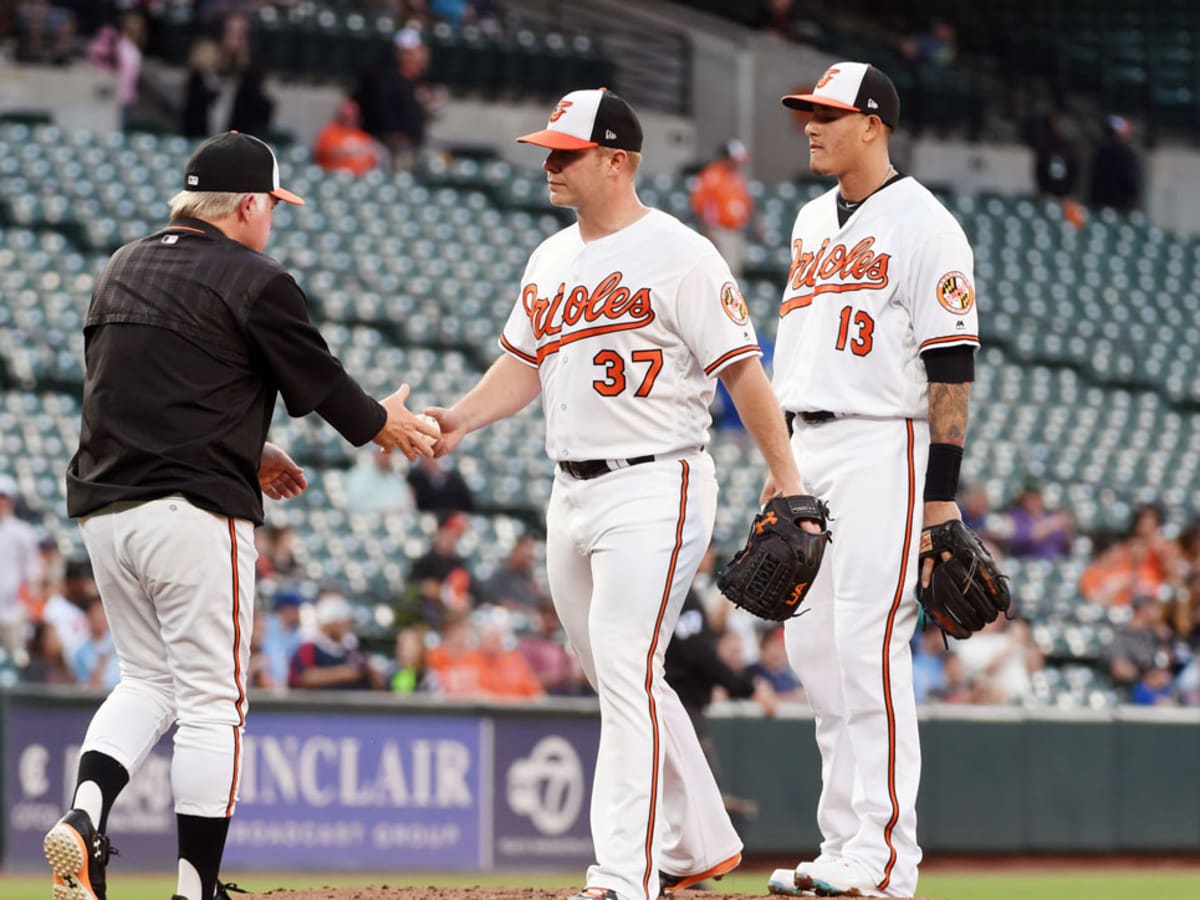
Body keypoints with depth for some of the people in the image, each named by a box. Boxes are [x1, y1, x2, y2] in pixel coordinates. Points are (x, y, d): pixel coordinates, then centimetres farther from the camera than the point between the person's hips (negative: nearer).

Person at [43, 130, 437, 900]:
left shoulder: (122, 269, 15)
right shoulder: (253, 282, -7)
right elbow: (319, 381, 1)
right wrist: (382, 424, 21)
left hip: (104, 509, 7)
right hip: (194, 512, -7)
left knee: (147, 681, 17)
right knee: (211, 700, 0)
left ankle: (85, 816, -7)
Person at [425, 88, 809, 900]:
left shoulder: (679, 255, -10)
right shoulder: (552, 259, 14)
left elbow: (742, 370, -10)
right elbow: (523, 366, 18)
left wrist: (789, 482, -14)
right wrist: (459, 420, -1)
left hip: (655, 488, -9)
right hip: (573, 492, 9)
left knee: (628, 671, -15)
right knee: (622, 679, 14)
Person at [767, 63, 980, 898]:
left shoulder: (924, 227, -8)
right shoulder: (813, 220, 17)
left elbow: (952, 368, -11)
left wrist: (943, 492, -16)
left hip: (884, 447, -8)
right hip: (806, 450, 8)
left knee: (870, 645, -12)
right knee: (814, 648, 7)